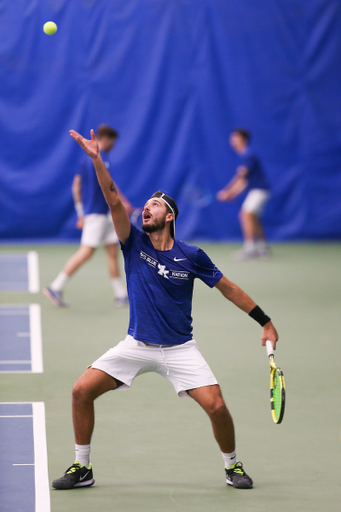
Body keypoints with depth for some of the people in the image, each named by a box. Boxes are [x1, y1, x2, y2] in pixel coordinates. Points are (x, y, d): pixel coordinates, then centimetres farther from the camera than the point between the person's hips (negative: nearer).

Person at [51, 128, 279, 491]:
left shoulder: (191, 256, -6)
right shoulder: (134, 244, -2)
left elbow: (228, 288, 3)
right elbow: (114, 200, -14)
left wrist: (266, 322, 2)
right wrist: (96, 159, -26)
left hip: (179, 349, -2)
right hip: (136, 345, 2)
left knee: (216, 406, -17)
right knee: (81, 390, -11)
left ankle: (232, 465, 11)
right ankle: (81, 468, 4)